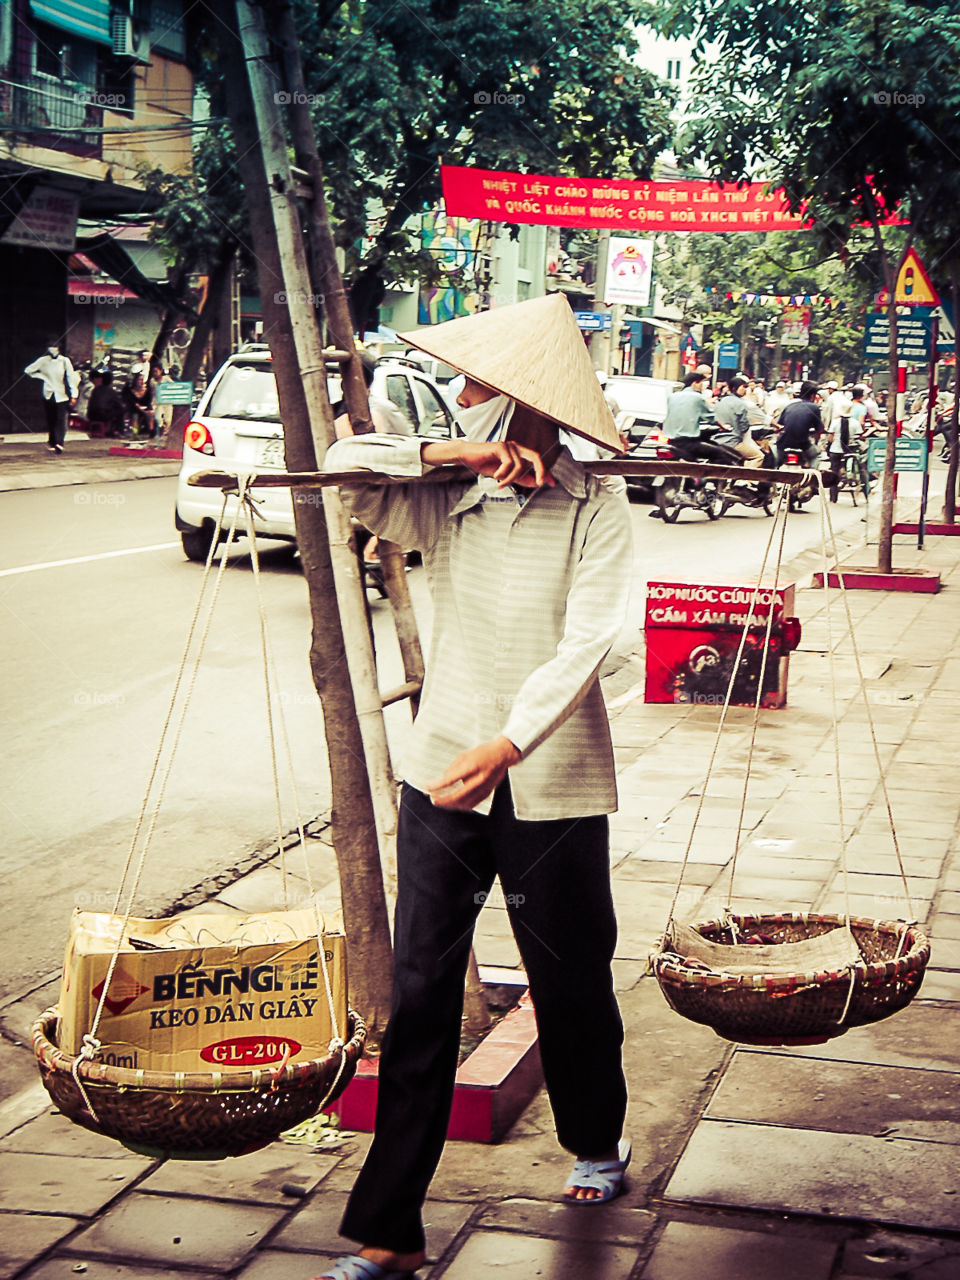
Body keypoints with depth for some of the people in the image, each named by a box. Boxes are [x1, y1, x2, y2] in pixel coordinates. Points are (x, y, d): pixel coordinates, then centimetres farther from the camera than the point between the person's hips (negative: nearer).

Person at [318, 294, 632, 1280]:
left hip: (550, 783, -2)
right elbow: (342, 467, -7)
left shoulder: (595, 511, -8)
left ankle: (597, 1142, 44)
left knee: (570, 980, 14)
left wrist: (505, 746, -31)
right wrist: (451, 456, -18)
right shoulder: (448, 501, 2)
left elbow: (584, 648, -18)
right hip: (443, 770, 3)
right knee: (419, 993, -1)